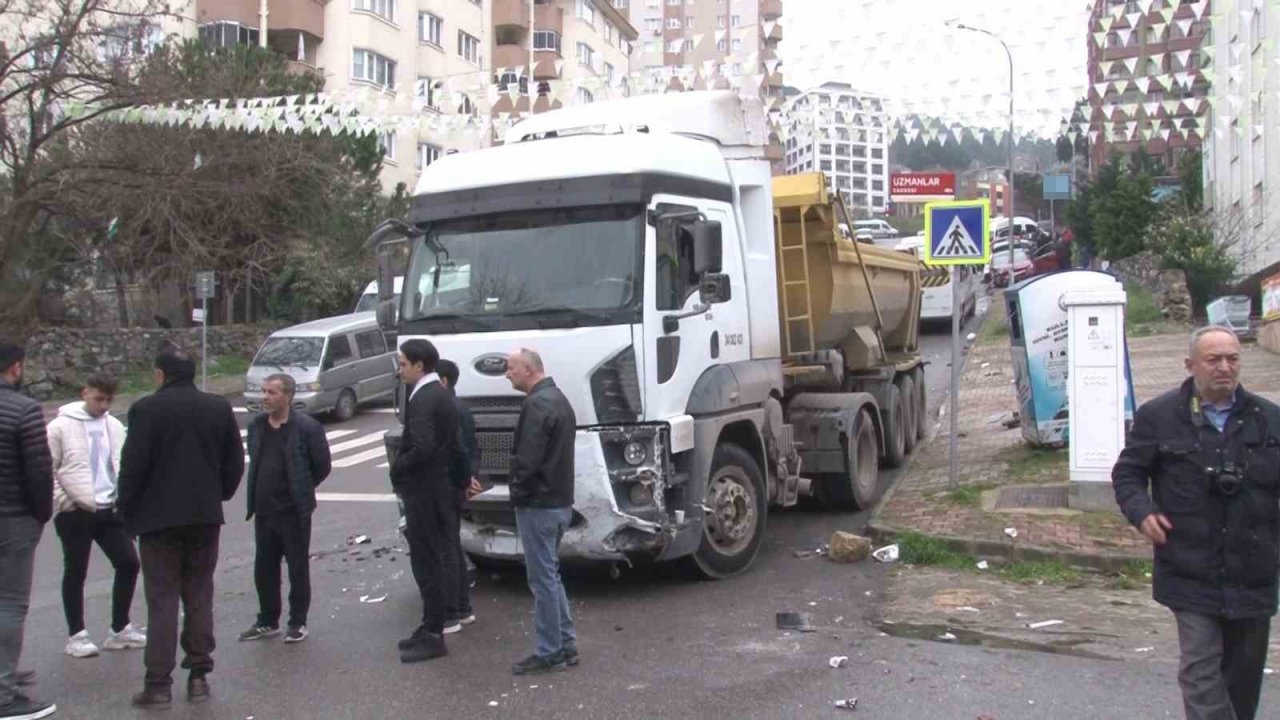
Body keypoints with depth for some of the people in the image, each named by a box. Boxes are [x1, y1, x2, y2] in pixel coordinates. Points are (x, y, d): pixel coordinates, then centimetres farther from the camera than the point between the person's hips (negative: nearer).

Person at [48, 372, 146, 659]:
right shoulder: (61, 426, -6)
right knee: (75, 572, 6)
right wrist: (64, 502, -11)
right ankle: (76, 635, 19)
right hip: (75, 513, -5)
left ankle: (120, 629, 18)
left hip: (109, 510, 5)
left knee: (128, 562, 4)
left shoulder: (114, 426, 9)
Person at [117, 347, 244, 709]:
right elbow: (235, 461, 5)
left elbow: (133, 463, -11)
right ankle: (199, 676, 14)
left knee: (162, 600, 1)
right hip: (206, 515, 4)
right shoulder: (220, 408, 3)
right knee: (199, 596, 11)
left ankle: (158, 683, 3)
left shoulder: (146, 409, -10)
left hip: (158, 516, -3)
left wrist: (127, 505, 2)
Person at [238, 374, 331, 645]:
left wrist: (300, 491, 3)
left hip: (293, 512, -6)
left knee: (298, 569, 6)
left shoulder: (307, 427, -12)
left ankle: (298, 623, 17)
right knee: (264, 569, 13)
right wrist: (261, 491, 13)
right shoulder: (256, 426, 6)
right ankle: (267, 621, 27)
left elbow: (322, 466, -6)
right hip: (264, 511, 6)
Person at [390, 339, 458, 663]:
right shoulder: (441, 395, 12)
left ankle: (432, 636, 4)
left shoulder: (422, 399, -18)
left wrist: (397, 469, -11)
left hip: (423, 493, -10)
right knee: (435, 561, 15)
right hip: (438, 488, 10)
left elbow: (422, 448, -28)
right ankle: (432, 628, 25)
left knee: (426, 563, -3)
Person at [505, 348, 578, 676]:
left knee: (542, 578, -2)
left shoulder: (537, 404, -18)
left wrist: (518, 495, -9)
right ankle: (565, 644, 22)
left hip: (538, 505, -10)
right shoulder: (558, 399, 15)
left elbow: (527, 459, -23)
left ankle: (549, 652, 6)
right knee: (550, 575, 17)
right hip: (560, 501, 10)